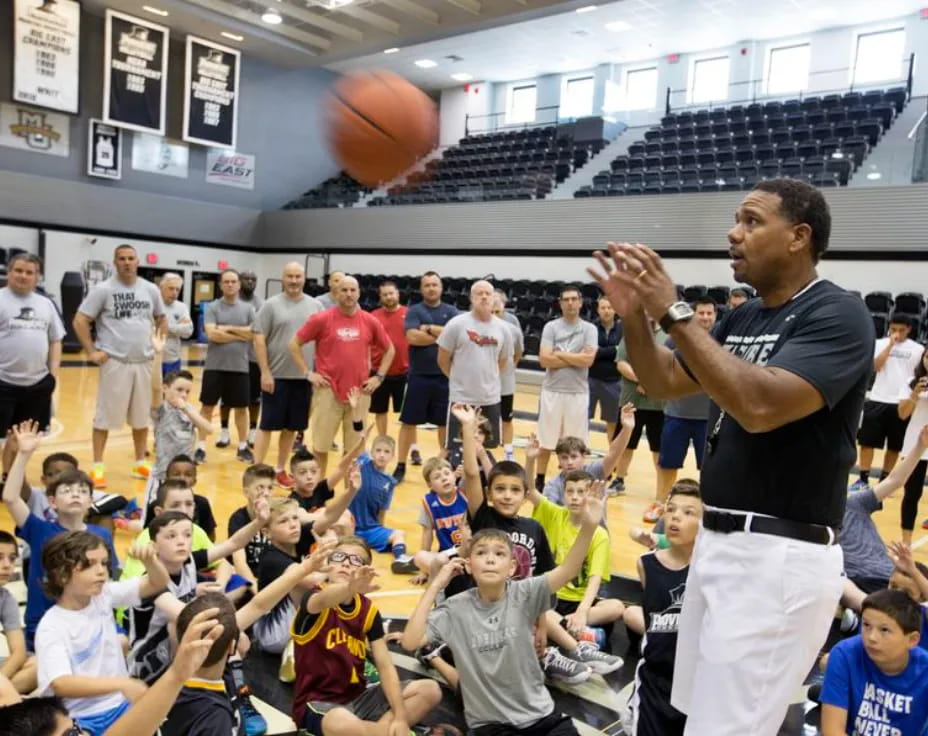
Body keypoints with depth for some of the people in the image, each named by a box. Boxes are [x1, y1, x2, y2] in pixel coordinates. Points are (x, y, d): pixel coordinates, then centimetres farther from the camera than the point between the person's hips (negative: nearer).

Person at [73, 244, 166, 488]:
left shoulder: (151, 289, 6)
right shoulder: (103, 289, -5)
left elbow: (161, 319, 21)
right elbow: (80, 321, -5)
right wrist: (92, 352, -11)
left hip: (144, 362, 4)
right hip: (114, 362, -4)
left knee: (142, 415, 11)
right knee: (105, 415, 1)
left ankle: (140, 463, 23)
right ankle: (97, 466, 10)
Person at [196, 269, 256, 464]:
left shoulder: (248, 308, 6)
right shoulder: (212, 307, 0)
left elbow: (254, 333, -7)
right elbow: (212, 334, -14)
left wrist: (228, 328, -11)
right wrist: (240, 335, -9)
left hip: (240, 367, 2)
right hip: (215, 366, -1)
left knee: (241, 408, 9)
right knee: (207, 406, 3)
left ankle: (243, 447, 21)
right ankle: (201, 447, 12)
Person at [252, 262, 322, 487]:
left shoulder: (315, 306, 7)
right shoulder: (271, 305, -2)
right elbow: (259, 340, -5)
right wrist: (265, 372, -11)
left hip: (304, 377, 3)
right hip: (277, 376, -3)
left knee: (292, 427, 11)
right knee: (267, 425, 1)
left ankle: (281, 470, 24)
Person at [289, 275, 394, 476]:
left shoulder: (370, 321, 2)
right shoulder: (321, 319, -5)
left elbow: (390, 349, 15)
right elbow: (294, 344, 2)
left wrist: (379, 376, 5)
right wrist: (308, 373, -4)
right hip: (328, 392, -2)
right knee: (321, 445, 6)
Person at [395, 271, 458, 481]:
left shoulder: (451, 311, 6)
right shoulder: (414, 311, 1)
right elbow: (412, 337, -16)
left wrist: (429, 328, -12)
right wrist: (443, 335, -11)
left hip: (445, 376, 2)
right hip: (418, 376, -1)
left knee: (446, 422, 10)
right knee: (408, 421, 4)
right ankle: (401, 466, 14)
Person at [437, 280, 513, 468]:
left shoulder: (502, 328, 2)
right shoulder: (457, 324, -9)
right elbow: (443, 360, -2)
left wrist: (487, 380, 13)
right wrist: (460, 378, 7)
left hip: (491, 398, 4)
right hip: (461, 398, -4)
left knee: (487, 447, 15)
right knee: (455, 448, 3)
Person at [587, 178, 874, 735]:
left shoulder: (837, 315, -14)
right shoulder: (744, 317, 11)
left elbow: (760, 406, -30)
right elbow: (665, 384, 13)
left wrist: (675, 314, -28)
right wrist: (634, 313, -3)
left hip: (781, 558, -9)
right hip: (719, 542, 9)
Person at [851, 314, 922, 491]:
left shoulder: (918, 349, 3)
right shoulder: (880, 343, 1)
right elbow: (875, 366, -13)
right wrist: (890, 344, -15)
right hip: (878, 400, -1)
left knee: (894, 446, 8)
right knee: (867, 442, 0)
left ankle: (884, 480, 20)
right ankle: (863, 478, 9)